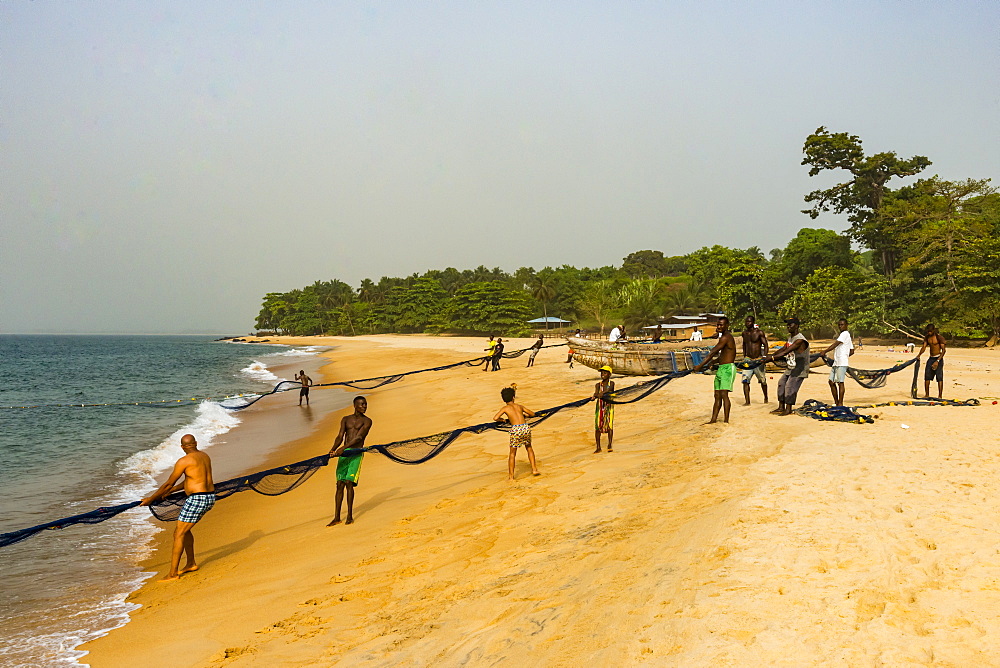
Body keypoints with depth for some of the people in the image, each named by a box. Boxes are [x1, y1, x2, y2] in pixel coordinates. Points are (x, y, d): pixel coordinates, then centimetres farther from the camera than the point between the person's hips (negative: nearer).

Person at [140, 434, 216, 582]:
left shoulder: (184, 461, -10)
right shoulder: (205, 457, 14)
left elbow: (169, 484, -5)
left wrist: (151, 499, 7)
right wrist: (170, 491, 31)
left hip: (197, 499, -9)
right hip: (210, 497, 9)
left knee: (179, 534, -2)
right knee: (184, 529, 24)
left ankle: (173, 573, -2)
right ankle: (191, 564, 31)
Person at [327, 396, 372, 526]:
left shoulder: (367, 421, 3)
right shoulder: (345, 419, 16)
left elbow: (359, 437, -11)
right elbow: (340, 436, 5)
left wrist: (343, 448, -24)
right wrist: (333, 449, -15)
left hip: (356, 453, -4)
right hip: (343, 453, 4)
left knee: (349, 483, -14)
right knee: (340, 484, 1)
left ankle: (350, 516, -7)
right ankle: (337, 517, 6)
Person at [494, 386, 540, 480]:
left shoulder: (505, 408, 11)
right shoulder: (519, 406, 21)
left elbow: (495, 418, -2)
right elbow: (532, 414, 30)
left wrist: (503, 419, 17)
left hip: (516, 429, -3)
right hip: (526, 427, 3)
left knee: (512, 453, 13)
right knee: (529, 448, 28)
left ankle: (511, 475, 14)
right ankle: (534, 469, 24)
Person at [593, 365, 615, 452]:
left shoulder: (611, 383, 1)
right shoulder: (598, 385, 6)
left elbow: (609, 389, -21)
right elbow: (596, 392, -13)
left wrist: (603, 393, -42)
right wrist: (595, 395, -38)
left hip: (609, 406, -2)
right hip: (599, 406, 2)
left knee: (609, 425, -9)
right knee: (597, 426, 0)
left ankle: (609, 446, -2)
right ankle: (598, 447, 7)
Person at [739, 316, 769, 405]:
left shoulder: (759, 333, -7)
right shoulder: (744, 333, 8)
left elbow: (765, 345, -8)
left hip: (758, 360, -4)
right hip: (748, 360, 4)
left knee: (763, 381, 10)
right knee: (745, 380, -11)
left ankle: (766, 398, 33)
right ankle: (747, 401, -9)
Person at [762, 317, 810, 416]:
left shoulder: (800, 340, -24)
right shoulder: (790, 337, 8)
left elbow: (786, 351, -30)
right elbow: (783, 349, 14)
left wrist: (772, 357, -33)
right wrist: (771, 355, 2)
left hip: (800, 369, -10)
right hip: (791, 367, 10)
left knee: (790, 386, -11)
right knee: (781, 383, 9)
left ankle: (788, 409, 1)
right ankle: (781, 407, 16)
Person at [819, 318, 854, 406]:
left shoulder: (845, 334, -6)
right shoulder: (841, 335, 23)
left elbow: (835, 344, -17)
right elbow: (852, 351, 25)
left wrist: (825, 351, -20)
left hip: (842, 363, -10)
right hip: (835, 363, 10)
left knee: (840, 382, -8)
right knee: (831, 382, 8)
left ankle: (840, 404, -4)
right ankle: (836, 402, 13)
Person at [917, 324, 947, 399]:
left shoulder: (939, 337, -11)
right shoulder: (927, 337, 8)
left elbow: (943, 350, -14)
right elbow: (924, 347, 0)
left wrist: (937, 361, -23)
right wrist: (918, 355, -20)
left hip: (938, 358, -6)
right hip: (931, 358, 6)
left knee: (939, 377, -8)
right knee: (927, 376, 4)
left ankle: (940, 396, -7)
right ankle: (927, 395, 13)